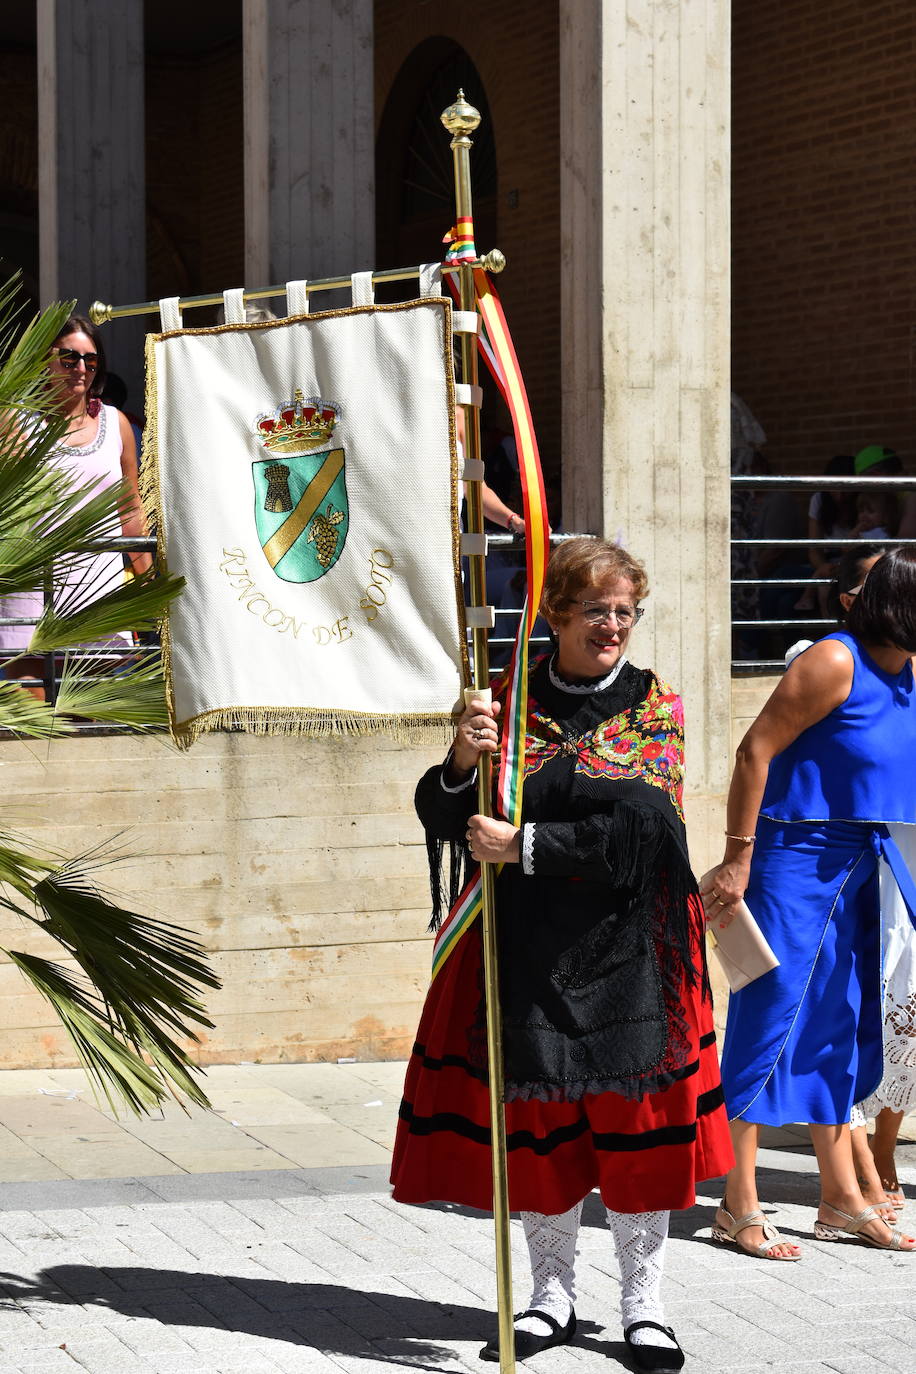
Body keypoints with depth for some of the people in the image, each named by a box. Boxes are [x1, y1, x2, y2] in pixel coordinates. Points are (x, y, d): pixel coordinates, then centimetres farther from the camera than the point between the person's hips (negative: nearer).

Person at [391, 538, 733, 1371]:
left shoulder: (655, 708, 3)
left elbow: (636, 827, -11)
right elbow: (442, 819, 3)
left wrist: (523, 847, -16)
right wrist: (464, 763, -17)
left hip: (626, 948, -1)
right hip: (527, 946, 1)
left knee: (636, 1117, 1)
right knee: (537, 1118, 5)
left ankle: (644, 1305, 11)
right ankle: (552, 1297, 19)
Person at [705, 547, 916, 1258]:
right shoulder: (834, 662, -16)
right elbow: (756, 750, -17)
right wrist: (739, 859, -19)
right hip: (798, 858, -8)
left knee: (841, 1026, 13)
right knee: (771, 1016, -5)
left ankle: (842, 1199, 20)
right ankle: (740, 1207, -1)